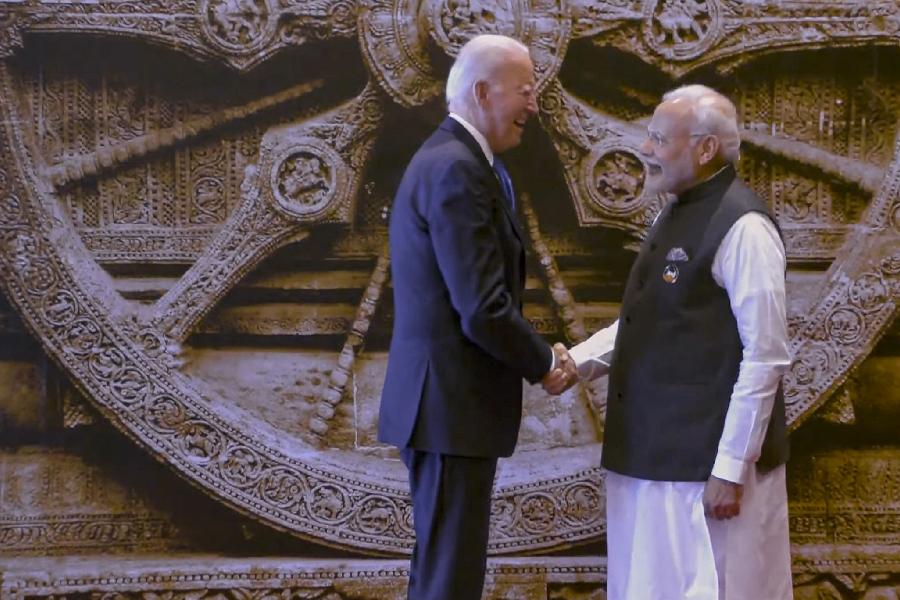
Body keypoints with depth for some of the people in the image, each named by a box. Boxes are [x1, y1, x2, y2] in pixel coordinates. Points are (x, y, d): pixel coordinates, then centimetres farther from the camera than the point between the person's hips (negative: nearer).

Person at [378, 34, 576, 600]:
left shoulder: (448, 159, 14)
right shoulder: (458, 170, -19)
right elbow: (484, 311, -23)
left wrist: (537, 352, 8)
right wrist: (544, 363, -7)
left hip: (446, 396, 11)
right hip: (452, 402, -11)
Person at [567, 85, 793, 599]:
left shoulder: (742, 226, -16)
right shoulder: (675, 214, 13)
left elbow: (765, 358, -18)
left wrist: (731, 467, -18)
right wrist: (579, 361, 4)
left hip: (705, 460, -9)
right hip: (652, 450, 9)